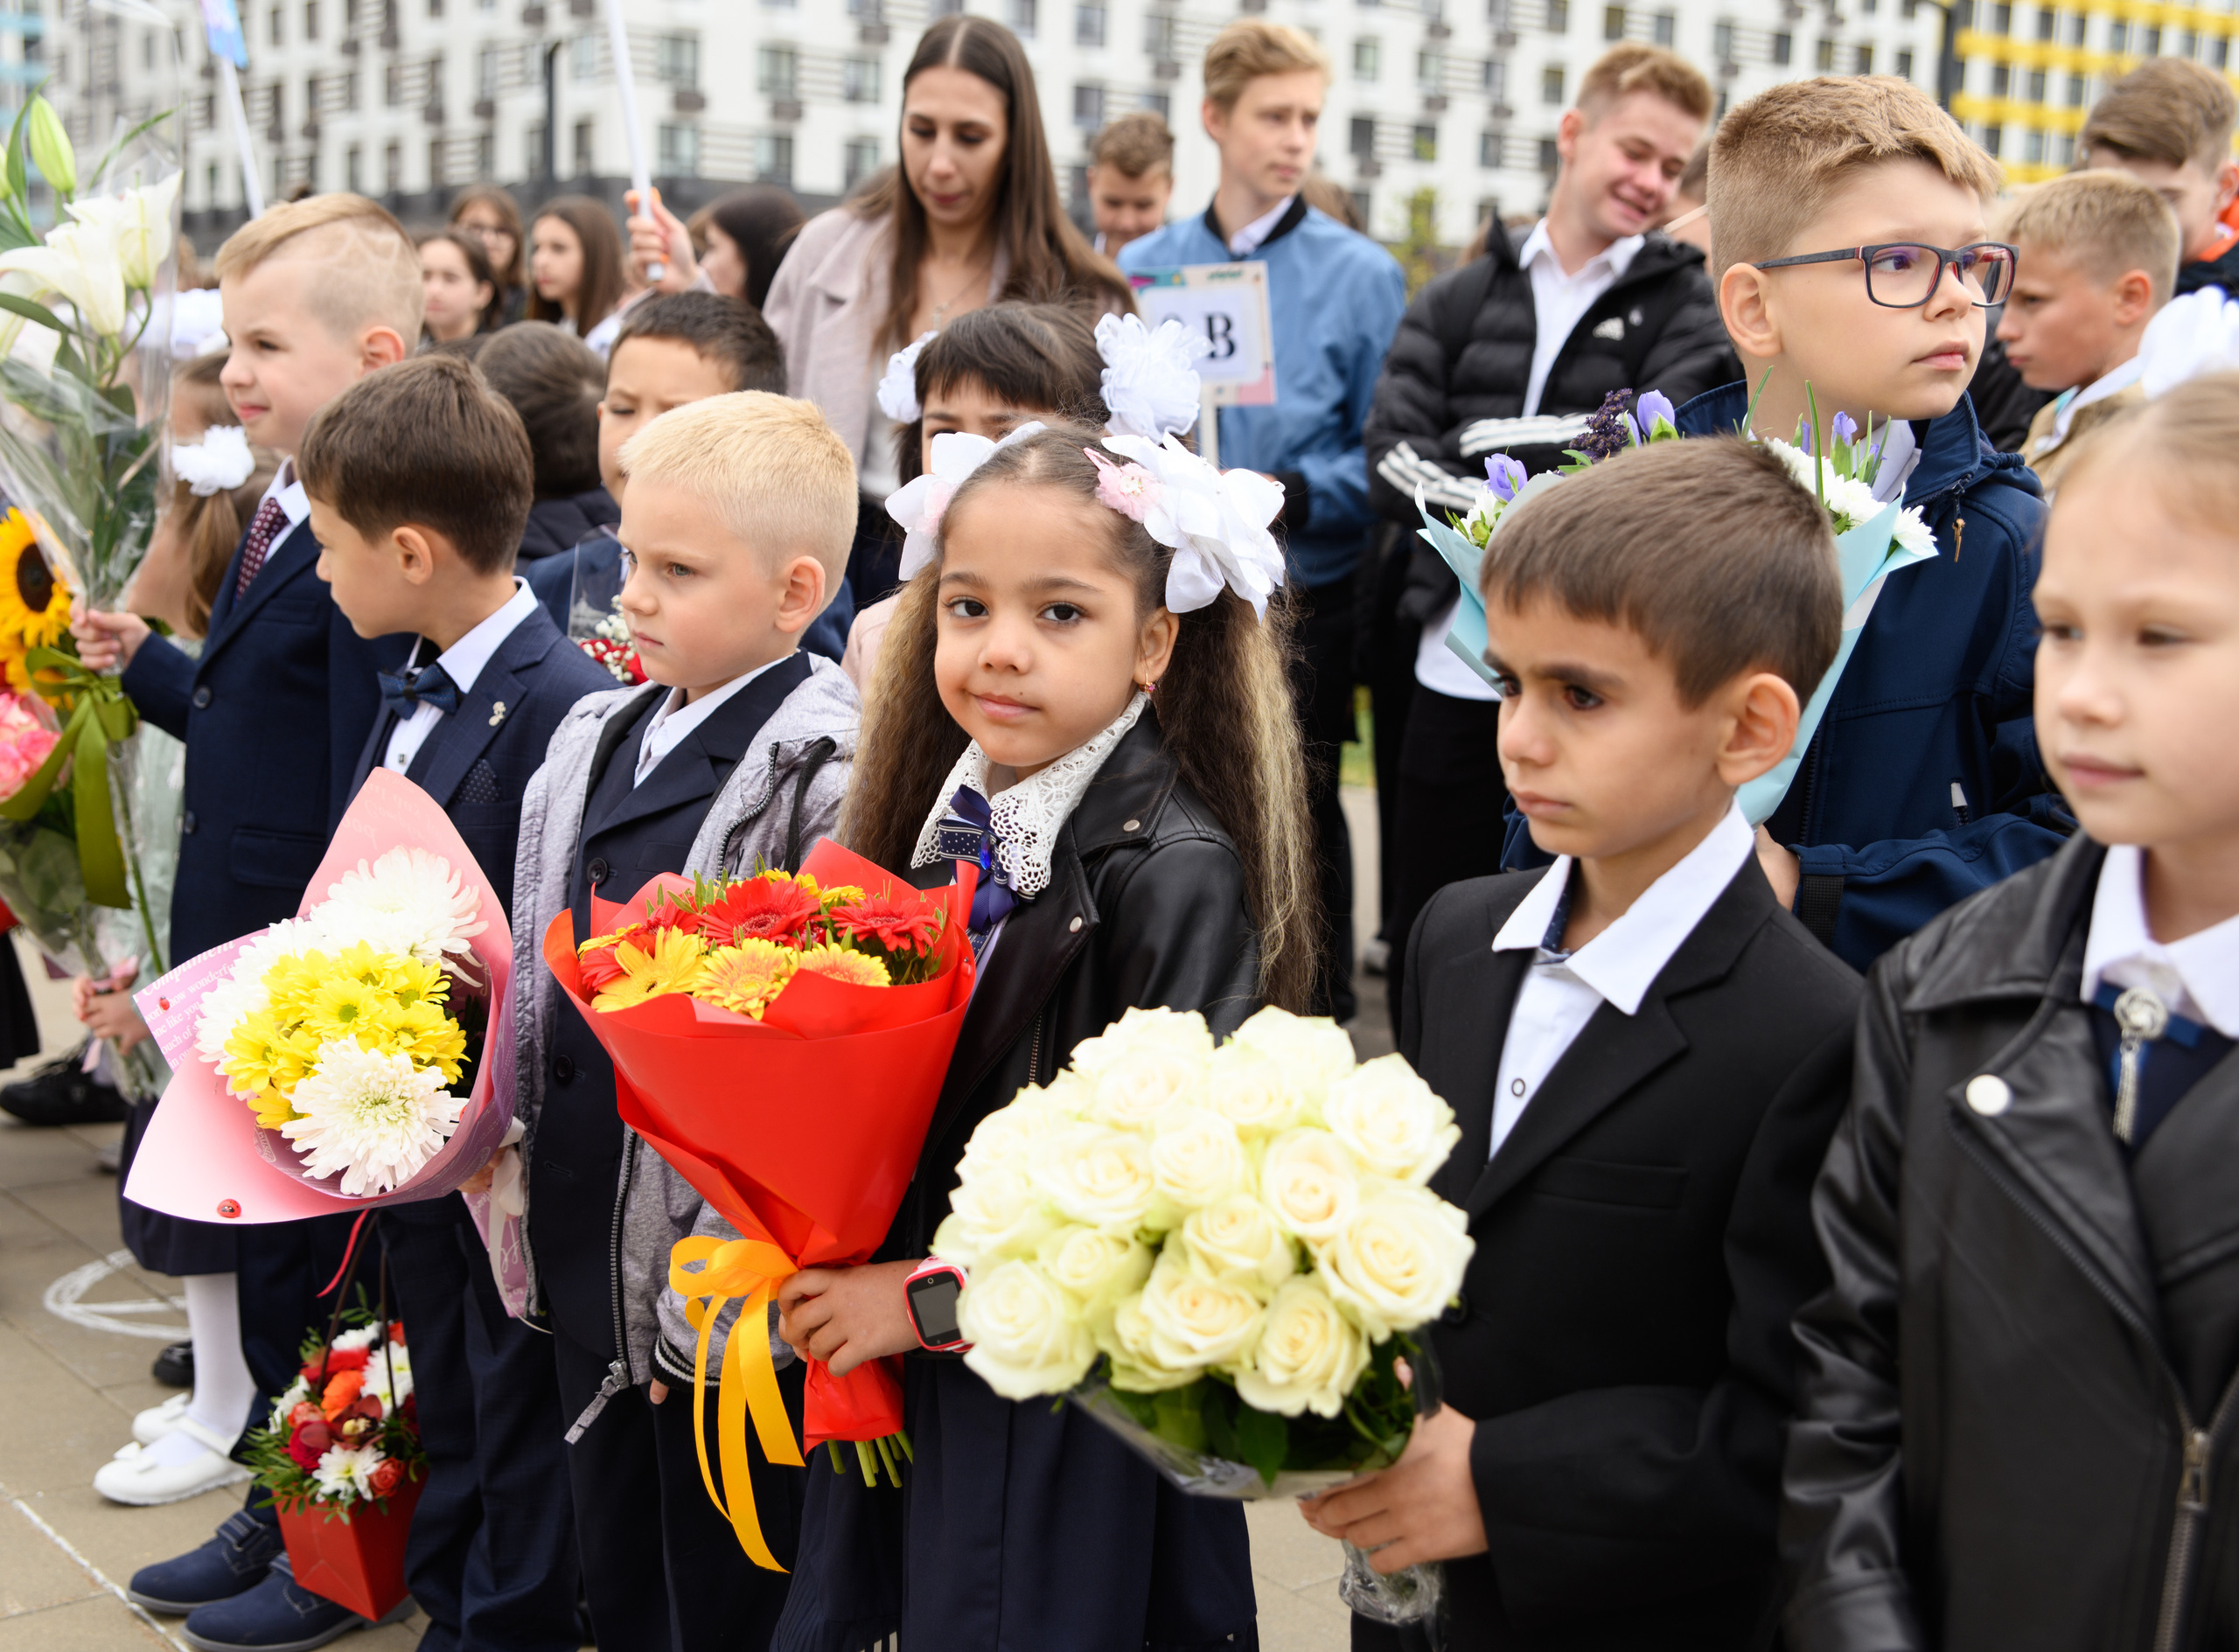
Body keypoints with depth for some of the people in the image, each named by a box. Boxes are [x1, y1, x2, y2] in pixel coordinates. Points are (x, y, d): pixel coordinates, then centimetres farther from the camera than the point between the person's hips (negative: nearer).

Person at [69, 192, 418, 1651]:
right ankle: (278, 1516, 38)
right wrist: (142, 662, 9)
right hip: (241, 971, 9)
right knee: (268, 1248, 21)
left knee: (312, 1260, 6)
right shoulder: (285, 520, 9)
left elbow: (368, 790, -24)